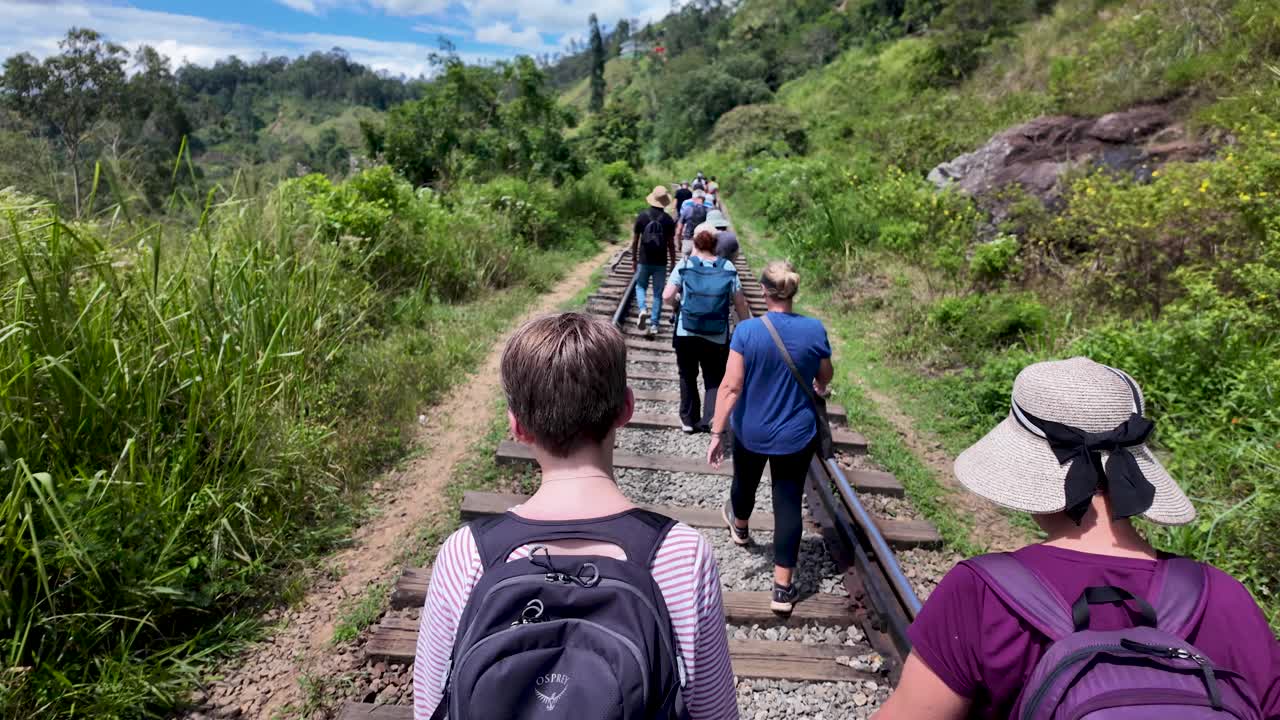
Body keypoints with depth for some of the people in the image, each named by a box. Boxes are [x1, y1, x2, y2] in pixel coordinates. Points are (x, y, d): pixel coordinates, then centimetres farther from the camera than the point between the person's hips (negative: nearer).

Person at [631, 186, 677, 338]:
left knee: (640, 286, 19)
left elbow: (634, 241, 0)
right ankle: (654, 325, 7)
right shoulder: (668, 219, -5)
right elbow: (671, 245, -2)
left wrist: (634, 260, 12)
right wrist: (673, 264, 9)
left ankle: (641, 310, -7)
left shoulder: (642, 216, -4)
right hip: (661, 262, 0)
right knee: (658, 293, 8)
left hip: (644, 261, 0)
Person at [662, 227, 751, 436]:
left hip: (685, 334, 0)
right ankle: (710, 418, -11)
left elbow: (667, 296, -11)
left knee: (688, 377, 17)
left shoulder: (685, 265, -4)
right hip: (717, 337, 0)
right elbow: (741, 304, -1)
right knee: (714, 379, 10)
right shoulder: (728, 268, 0)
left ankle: (689, 420, 26)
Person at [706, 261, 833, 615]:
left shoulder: (747, 331, -18)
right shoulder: (814, 330, -11)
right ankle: (783, 588, 10)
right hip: (796, 435, 0)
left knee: (745, 481, 27)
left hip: (750, 432, 0)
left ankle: (740, 528, 58)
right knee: (788, 504, 6)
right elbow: (825, 378, 5)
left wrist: (717, 432, -13)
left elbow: (731, 387, -19)